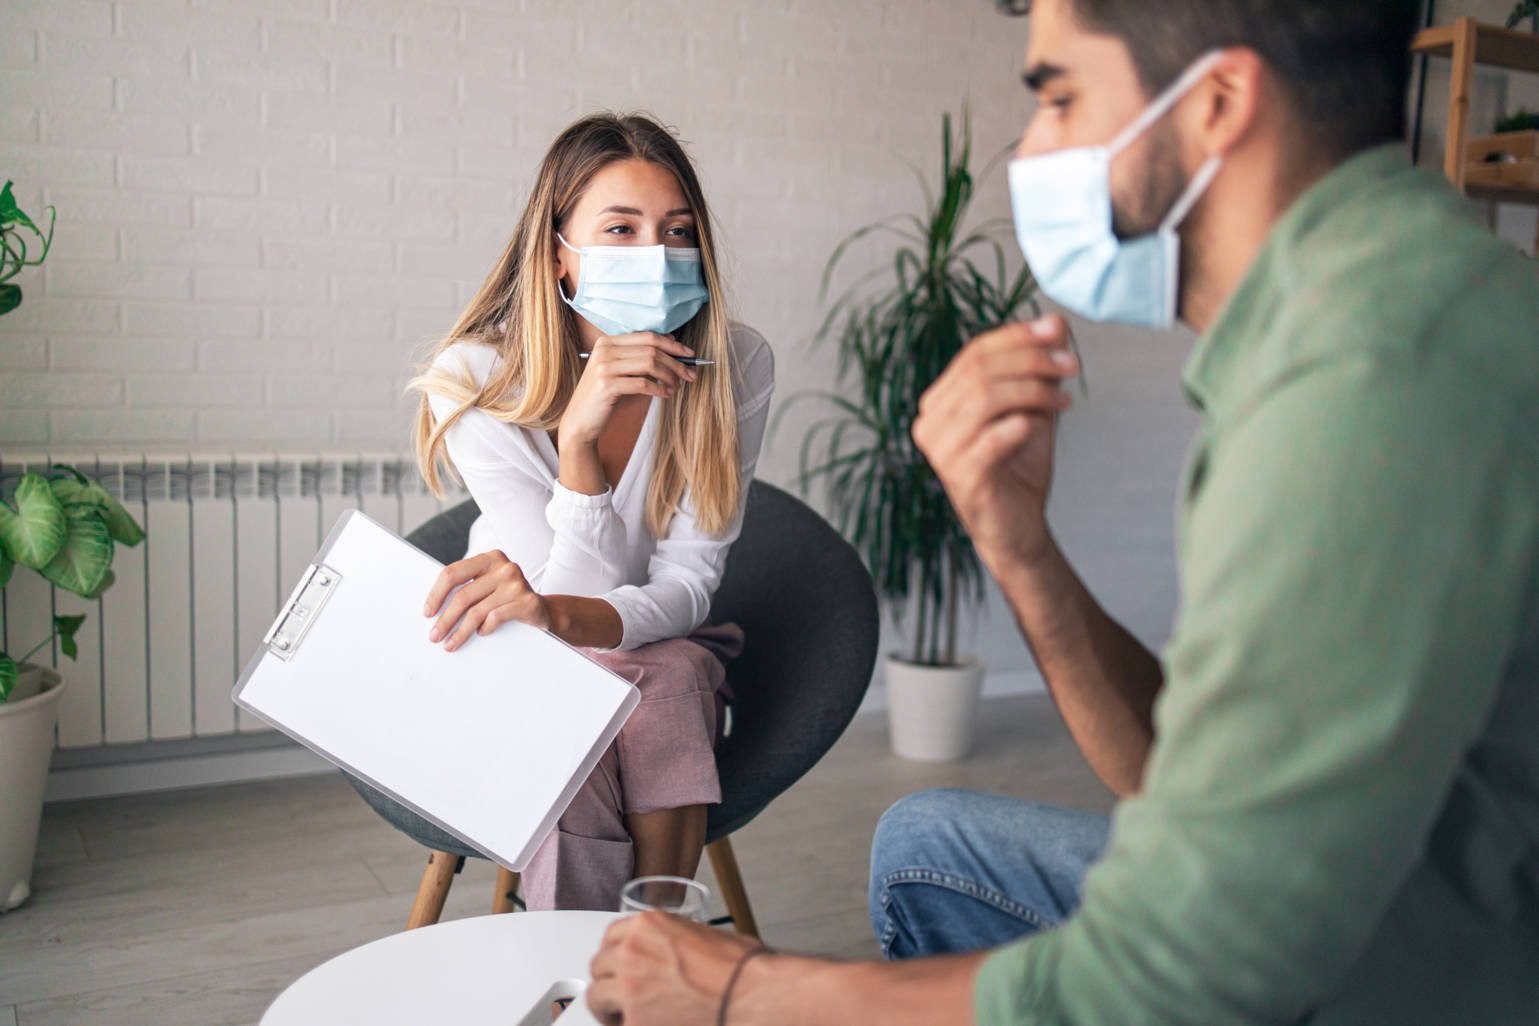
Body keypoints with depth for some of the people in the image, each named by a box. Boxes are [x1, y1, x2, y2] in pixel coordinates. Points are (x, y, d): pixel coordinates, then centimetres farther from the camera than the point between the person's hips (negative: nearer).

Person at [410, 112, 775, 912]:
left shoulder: (735, 368, -15)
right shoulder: (474, 381, -19)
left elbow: (685, 586, -18)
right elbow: (574, 595, -21)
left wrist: (556, 614, -40)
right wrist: (578, 434, -37)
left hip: (664, 651, 1)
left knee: (668, 680, -31)